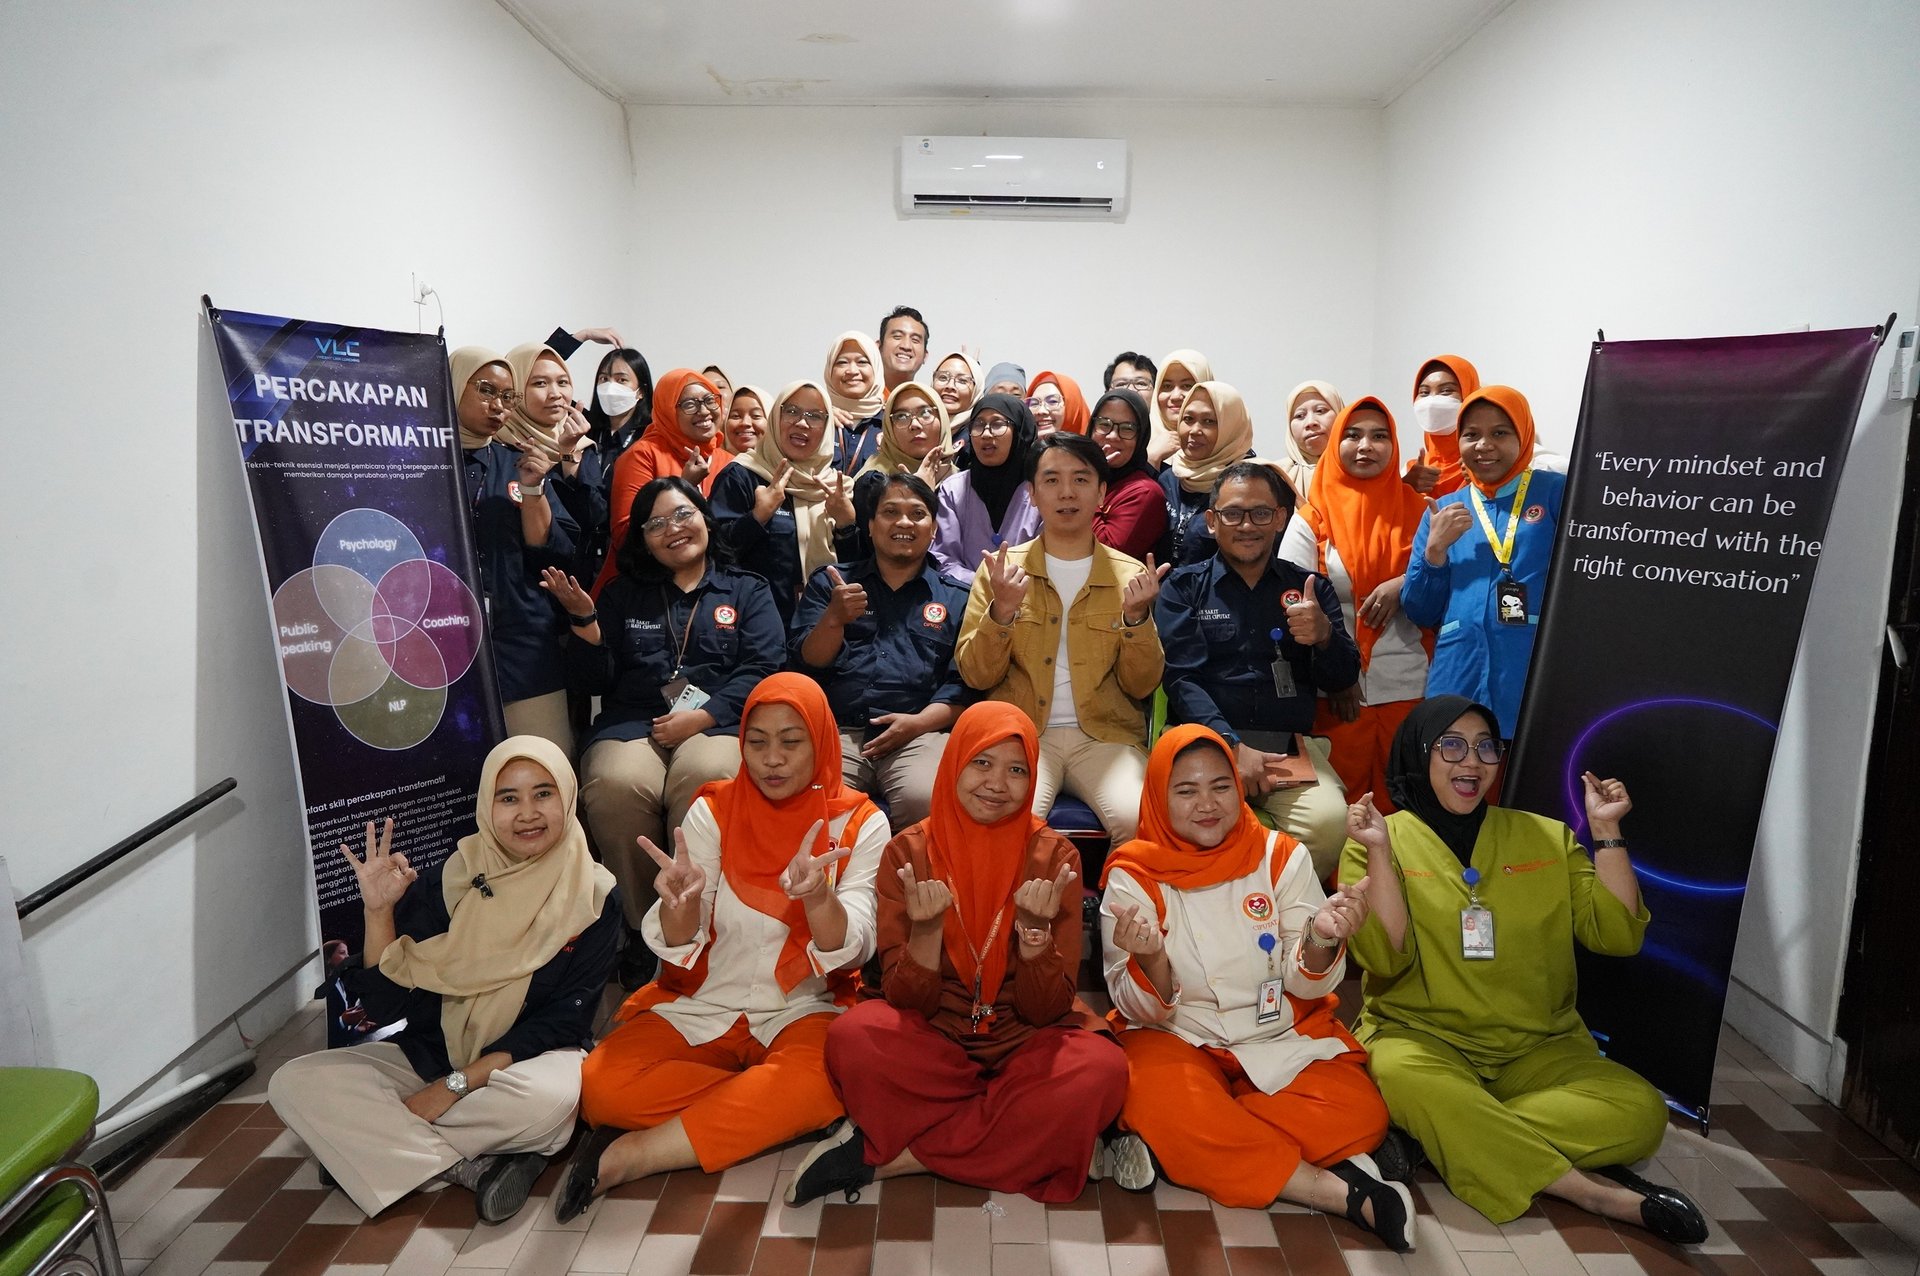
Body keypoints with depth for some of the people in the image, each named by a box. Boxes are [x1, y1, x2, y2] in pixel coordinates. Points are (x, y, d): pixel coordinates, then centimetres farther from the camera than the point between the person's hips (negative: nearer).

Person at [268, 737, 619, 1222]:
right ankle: (472, 1166, -19)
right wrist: (378, 911, -20)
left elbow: (567, 1018, -12)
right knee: (295, 1083, -16)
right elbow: (387, 1006, -6)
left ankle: (388, 1139, -11)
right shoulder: (446, 882, -6)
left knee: (550, 1093, -37)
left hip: (528, 1060, -3)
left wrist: (458, 1084, -18)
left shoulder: (592, 897, -10)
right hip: (429, 1056, 3)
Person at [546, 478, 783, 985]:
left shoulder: (748, 591, 18)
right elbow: (594, 681, 16)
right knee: (615, 785, -33)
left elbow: (763, 669, 2)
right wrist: (584, 619, 0)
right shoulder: (622, 594, 24)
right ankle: (638, 930, -17)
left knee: (704, 776, -37)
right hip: (632, 725, 2)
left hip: (717, 724, -2)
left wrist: (702, 716, -12)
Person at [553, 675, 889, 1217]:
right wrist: (681, 902, -32)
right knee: (602, 1085, -23)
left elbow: (852, 952, -15)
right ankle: (764, 1112, -9)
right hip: (703, 1005, 2)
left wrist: (818, 897, -37)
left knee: (813, 1079, -35)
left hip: (802, 1011, -1)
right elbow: (678, 949, -8)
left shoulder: (859, 823, -6)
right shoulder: (714, 811, -3)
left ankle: (627, 1156, -21)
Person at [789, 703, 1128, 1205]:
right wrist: (926, 929, -28)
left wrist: (1035, 928, -27)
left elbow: (1046, 1010, -9)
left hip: (1023, 1042, 1)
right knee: (853, 1037, -31)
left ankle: (890, 1155, -19)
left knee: (1101, 1069, -31)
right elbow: (905, 1000, -9)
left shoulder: (1055, 856, -7)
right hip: (933, 1039, -1)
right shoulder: (908, 852, -7)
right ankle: (1030, 1145, -14)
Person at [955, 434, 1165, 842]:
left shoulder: (1131, 576, 9)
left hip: (1105, 735, 1)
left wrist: (1136, 617, -10)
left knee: (1141, 821, -28)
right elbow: (976, 676, 2)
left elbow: (1142, 686, 6)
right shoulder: (1001, 569, 7)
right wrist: (1002, 611, -14)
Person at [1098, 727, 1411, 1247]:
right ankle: (1340, 1191, -19)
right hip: (1178, 1041, -2)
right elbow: (1144, 1012, -9)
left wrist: (1322, 940, -27)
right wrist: (1152, 961, -33)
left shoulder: (1281, 857, -2)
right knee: (1169, 1110, -33)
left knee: (1358, 1115, -24)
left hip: (1282, 1037, 2)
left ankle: (1159, 1143, -18)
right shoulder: (1134, 876, -7)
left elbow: (1306, 986, -4)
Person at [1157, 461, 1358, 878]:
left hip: (1290, 745, 2)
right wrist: (1234, 747, -16)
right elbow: (1183, 680, -1)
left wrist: (1324, 636, -12)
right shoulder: (1183, 588, 11)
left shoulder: (1312, 588, 17)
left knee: (1329, 822, -28)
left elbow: (1342, 679, 11)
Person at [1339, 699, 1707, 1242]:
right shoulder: (1381, 840, -1)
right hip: (1423, 1038, -3)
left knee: (1640, 1114, -23)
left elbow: (1617, 936, 3)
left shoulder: (1547, 838, 10)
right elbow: (1384, 960, -12)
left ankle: (1452, 1140, -23)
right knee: (1404, 1074, -37)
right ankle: (1592, 1191, -27)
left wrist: (1606, 831, -4)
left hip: (1537, 1049, 3)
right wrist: (1380, 852, -20)